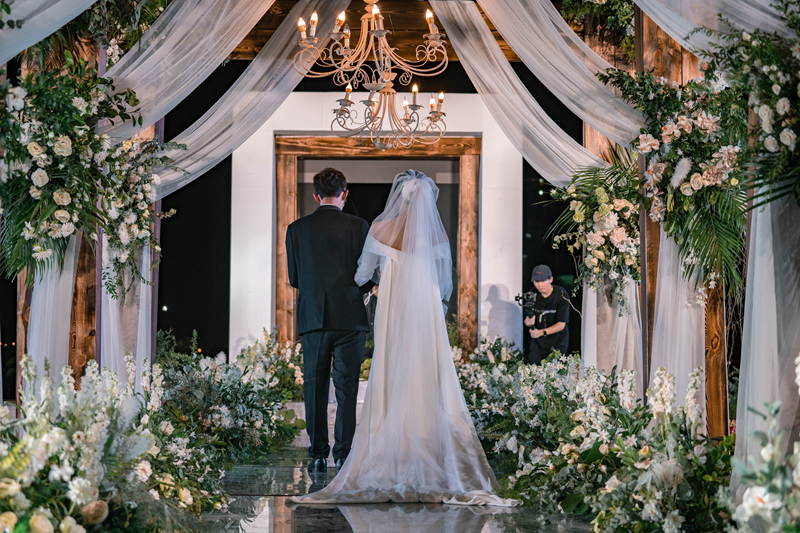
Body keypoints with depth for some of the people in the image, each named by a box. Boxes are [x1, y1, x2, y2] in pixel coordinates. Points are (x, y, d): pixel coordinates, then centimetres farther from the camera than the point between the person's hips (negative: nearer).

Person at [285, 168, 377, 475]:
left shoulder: (296, 230, 2)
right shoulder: (358, 227, -3)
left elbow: (294, 279, 7)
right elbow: (369, 277, -1)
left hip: (313, 319, 1)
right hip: (350, 317, -1)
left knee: (315, 388, 7)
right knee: (346, 387, 2)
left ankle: (318, 455, 5)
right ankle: (343, 454, -1)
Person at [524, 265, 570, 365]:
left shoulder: (561, 295, -15)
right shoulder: (532, 294, -2)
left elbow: (561, 325, -16)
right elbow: (527, 319, -2)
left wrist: (542, 332, -29)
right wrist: (528, 322, -27)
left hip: (557, 344, -3)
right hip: (538, 343, 3)